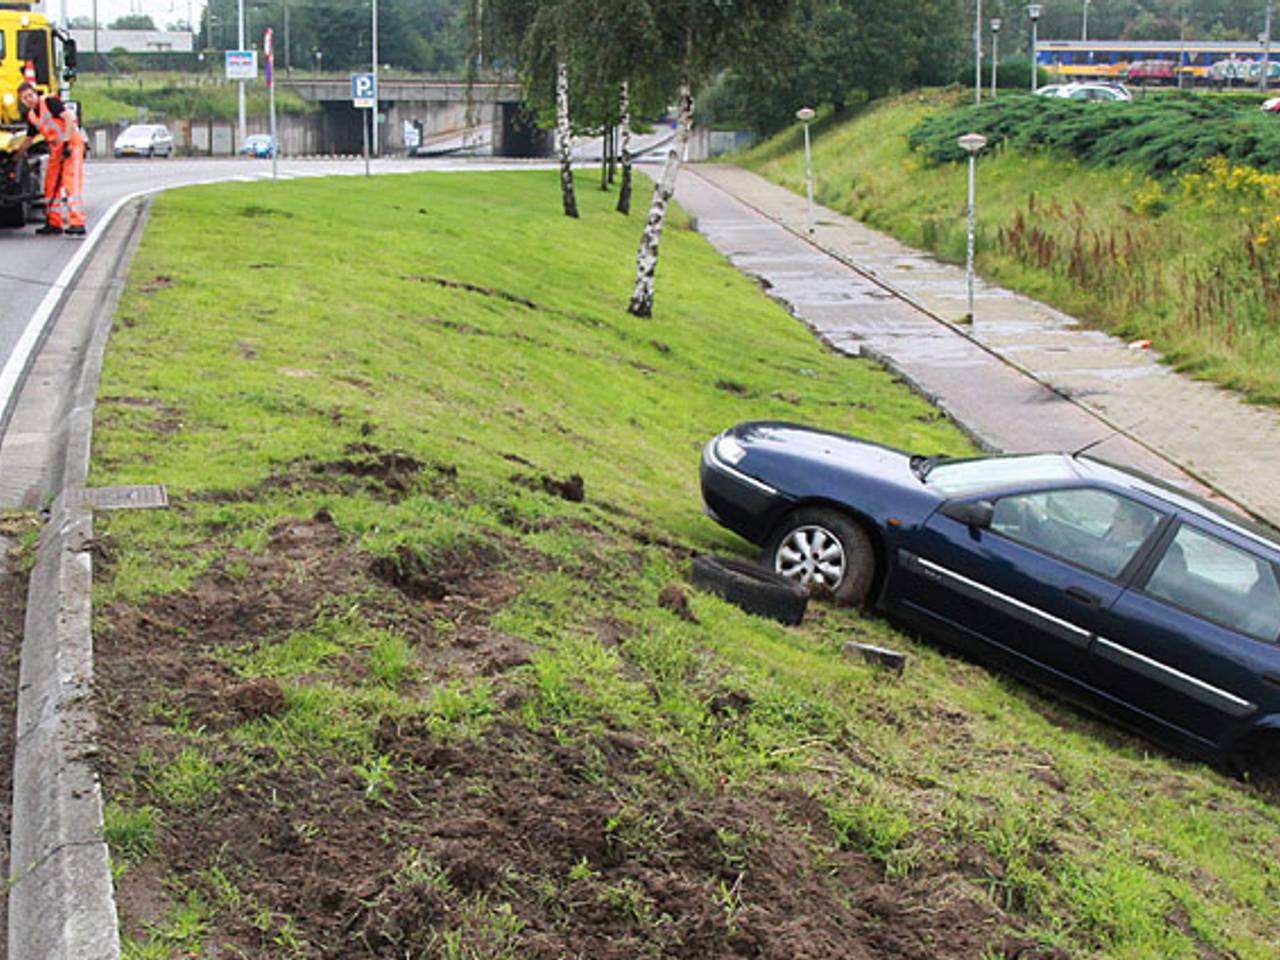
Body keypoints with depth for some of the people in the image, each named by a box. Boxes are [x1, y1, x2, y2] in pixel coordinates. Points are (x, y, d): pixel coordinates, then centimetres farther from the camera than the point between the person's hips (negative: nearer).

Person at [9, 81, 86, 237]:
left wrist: (66, 142, -25)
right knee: (51, 185, 9)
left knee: (72, 184, -15)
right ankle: (54, 223, 18)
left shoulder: (49, 102, -10)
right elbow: (28, 139, 26)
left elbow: (69, 117, -20)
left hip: (71, 144, -9)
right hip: (56, 148, 9)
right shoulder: (31, 116, 14)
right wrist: (16, 157, 29)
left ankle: (77, 225, -20)